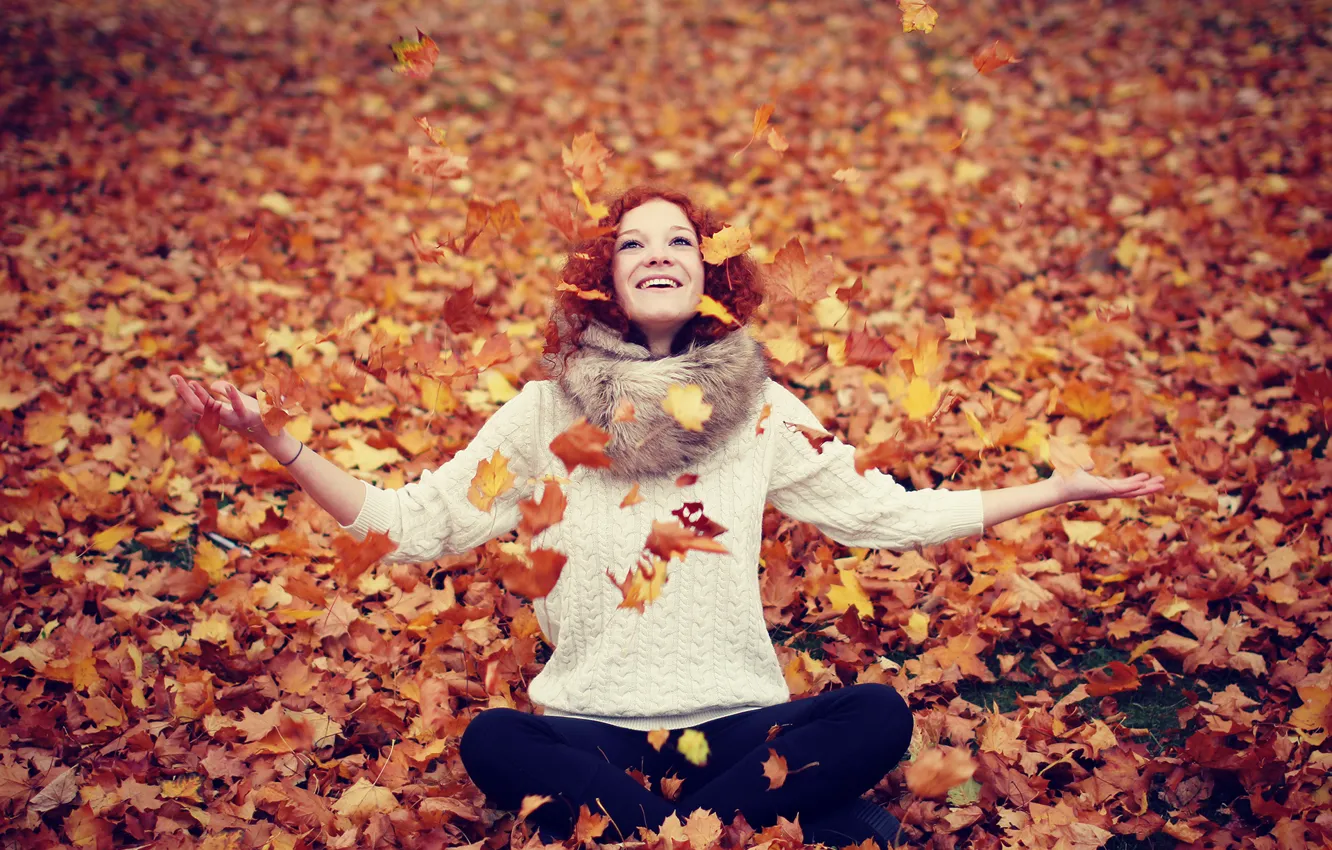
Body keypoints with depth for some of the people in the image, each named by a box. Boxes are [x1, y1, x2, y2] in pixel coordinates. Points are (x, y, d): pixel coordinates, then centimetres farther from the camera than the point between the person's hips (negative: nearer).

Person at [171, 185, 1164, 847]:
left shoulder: (763, 411, 5)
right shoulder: (547, 411, 2)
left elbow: (887, 513, 10)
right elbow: (410, 524, -1)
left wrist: (1060, 490, 8)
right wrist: (276, 441, -11)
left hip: (737, 721, 1)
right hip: (591, 723, -1)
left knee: (879, 715, -26)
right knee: (492, 742, -33)